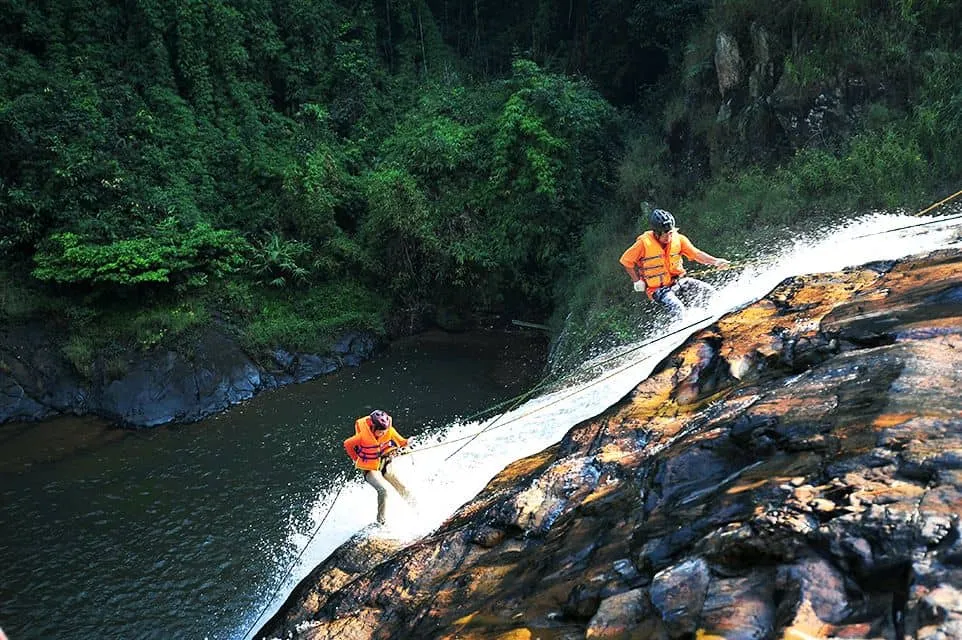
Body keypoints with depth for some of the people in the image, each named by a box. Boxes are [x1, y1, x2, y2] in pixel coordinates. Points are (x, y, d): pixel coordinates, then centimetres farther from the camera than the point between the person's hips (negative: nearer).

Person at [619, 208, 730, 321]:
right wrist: (637, 281, -8)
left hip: (679, 281, 5)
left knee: (708, 291, -12)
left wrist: (715, 261, -25)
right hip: (658, 288, -4)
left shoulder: (678, 239, -6)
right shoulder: (644, 243, -17)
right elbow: (626, 261, -6)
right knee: (678, 309, -29)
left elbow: (696, 253, -10)